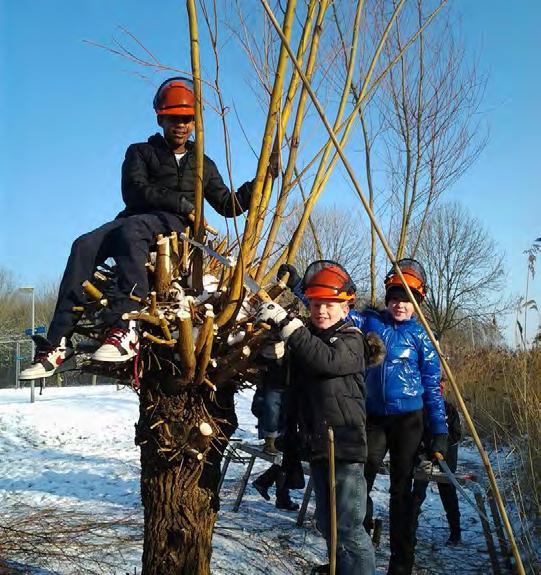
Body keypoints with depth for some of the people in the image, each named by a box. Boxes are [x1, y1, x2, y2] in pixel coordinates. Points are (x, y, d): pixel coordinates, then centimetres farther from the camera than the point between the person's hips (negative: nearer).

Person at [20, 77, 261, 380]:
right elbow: (135, 192, 2)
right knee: (85, 245, -32)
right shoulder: (141, 152, 21)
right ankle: (59, 342, -36)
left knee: (130, 229, -39)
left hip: (176, 226, -1)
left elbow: (228, 205, 24)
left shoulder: (203, 164, 28)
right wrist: (183, 203, -7)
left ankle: (126, 330, -54)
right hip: (135, 220, 1)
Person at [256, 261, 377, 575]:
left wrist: (287, 323, -30)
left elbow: (327, 360, -28)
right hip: (316, 446, 7)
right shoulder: (304, 341, 14)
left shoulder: (351, 339, -5)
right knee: (328, 523, 17)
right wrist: (290, 448, 16)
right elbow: (296, 399, 19)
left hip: (345, 446, -7)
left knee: (348, 528, -9)